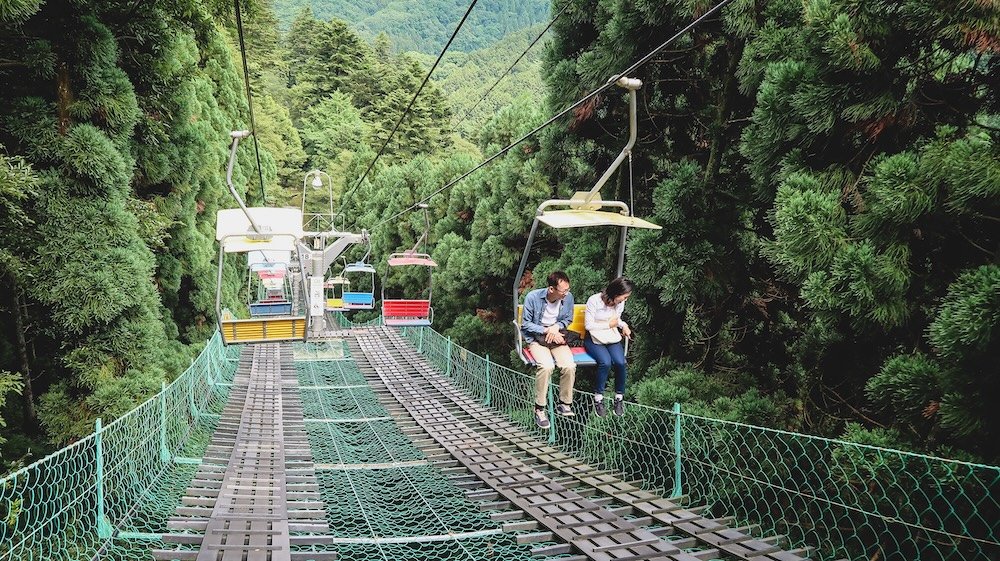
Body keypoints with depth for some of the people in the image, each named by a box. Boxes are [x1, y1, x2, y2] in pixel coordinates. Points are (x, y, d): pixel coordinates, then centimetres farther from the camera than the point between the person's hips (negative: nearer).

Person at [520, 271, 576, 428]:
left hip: (557, 338, 3)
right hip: (536, 338, -3)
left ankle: (564, 404, -4)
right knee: (547, 366, -32)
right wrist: (546, 331, -19)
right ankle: (539, 408, -18)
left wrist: (556, 327, -12)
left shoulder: (568, 298, -8)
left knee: (569, 366, -25)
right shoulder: (533, 297, -17)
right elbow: (525, 323, -9)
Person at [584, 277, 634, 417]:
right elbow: (588, 325, -16)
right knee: (606, 362, -30)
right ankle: (598, 398, -13)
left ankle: (619, 398, -5)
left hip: (612, 337, 5)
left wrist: (623, 325, -4)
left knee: (620, 362, -23)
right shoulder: (594, 301, -20)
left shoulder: (620, 303, -2)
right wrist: (609, 324, -14)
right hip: (594, 338, -4)